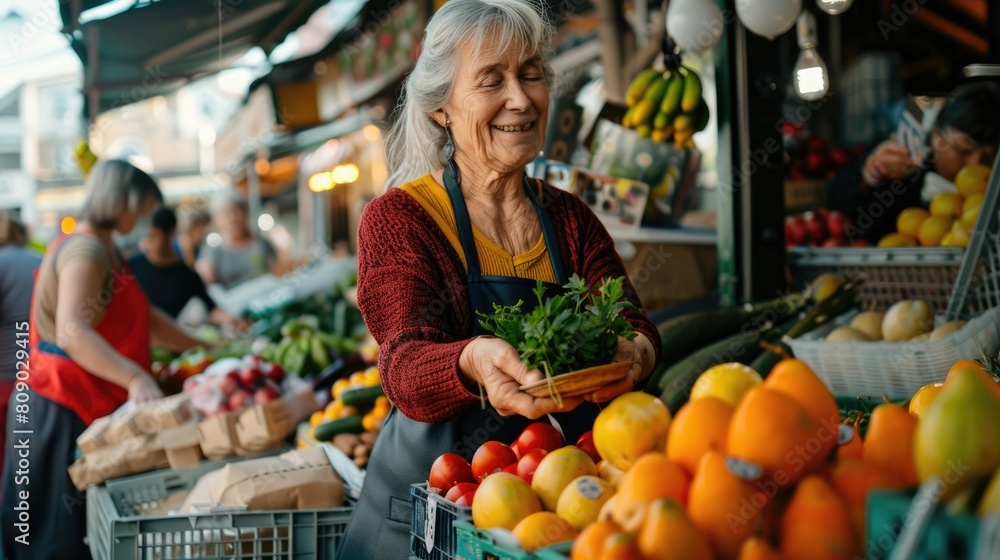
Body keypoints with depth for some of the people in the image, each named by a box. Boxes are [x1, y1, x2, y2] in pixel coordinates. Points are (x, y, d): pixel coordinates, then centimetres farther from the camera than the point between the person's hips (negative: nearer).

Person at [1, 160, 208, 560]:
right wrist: (135, 378, -41)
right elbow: (71, 332, -32)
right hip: (66, 407, -10)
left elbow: (144, 319, 22)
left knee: (83, 524, 13)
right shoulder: (85, 251, -18)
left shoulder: (106, 250, 15)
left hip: (92, 405, 10)